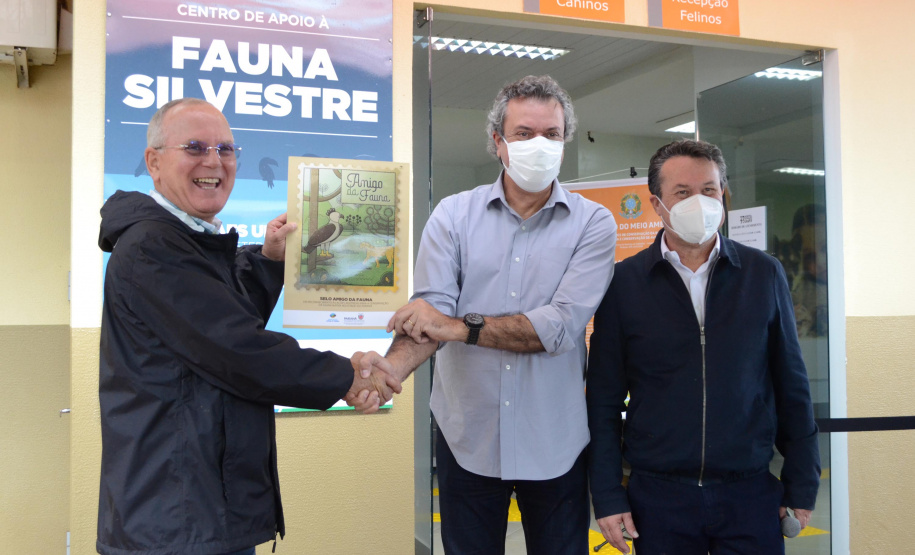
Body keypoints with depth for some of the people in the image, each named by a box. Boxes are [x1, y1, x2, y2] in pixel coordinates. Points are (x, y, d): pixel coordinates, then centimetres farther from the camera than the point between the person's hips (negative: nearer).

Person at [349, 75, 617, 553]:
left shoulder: (593, 223, -4)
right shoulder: (453, 216, 1)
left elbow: (561, 326, -16)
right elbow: (429, 312, -11)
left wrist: (459, 326, -19)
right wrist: (387, 370, -30)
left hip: (553, 444, -1)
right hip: (467, 438, 1)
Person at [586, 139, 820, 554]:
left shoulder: (764, 274, 2)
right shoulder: (624, 283, -2)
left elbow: (791, 387, 6)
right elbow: (604, 398, 0)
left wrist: (802, 486, 5)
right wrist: (607, 497, -3)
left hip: (752, 493, 1)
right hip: (658, 494, -1)